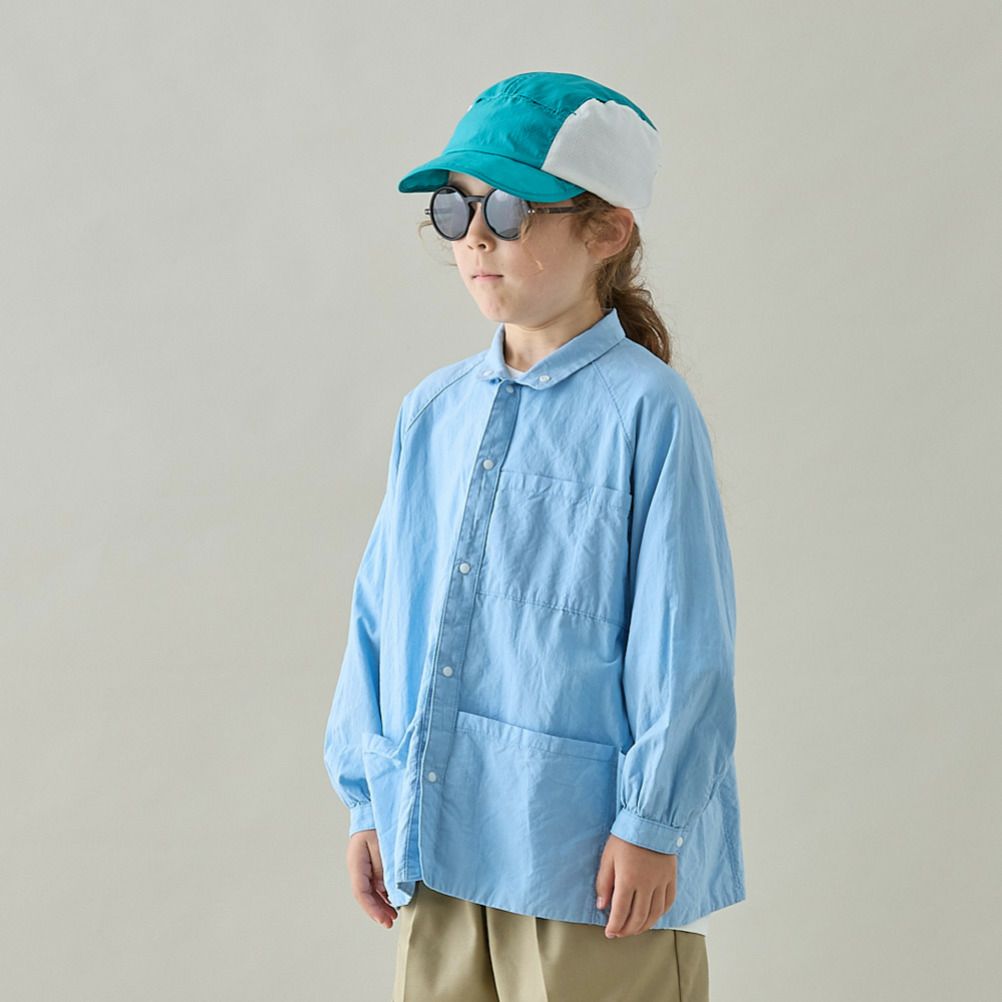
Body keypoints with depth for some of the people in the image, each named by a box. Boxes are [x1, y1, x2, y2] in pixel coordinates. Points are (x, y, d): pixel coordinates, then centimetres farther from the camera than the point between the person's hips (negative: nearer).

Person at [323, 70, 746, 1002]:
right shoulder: (431, 410, 9)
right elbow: (383, 609, 13)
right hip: (441, 841, 6)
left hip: (590, 853, -6)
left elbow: (681, 637, -11)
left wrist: (651, 822, -11)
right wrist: (368, 799, 12)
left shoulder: (645, 409, -10)